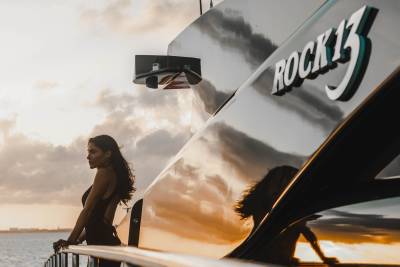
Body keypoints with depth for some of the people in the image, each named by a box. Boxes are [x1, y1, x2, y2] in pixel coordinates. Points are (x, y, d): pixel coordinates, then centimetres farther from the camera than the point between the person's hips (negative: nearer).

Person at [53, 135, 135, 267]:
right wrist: (78, 240, 15)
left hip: (103, 244, -9)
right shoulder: (114, 174, 18)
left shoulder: (104, 173, -8)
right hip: (106, 242, 9)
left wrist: (70, 241, -8)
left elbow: (87, 210, -11)